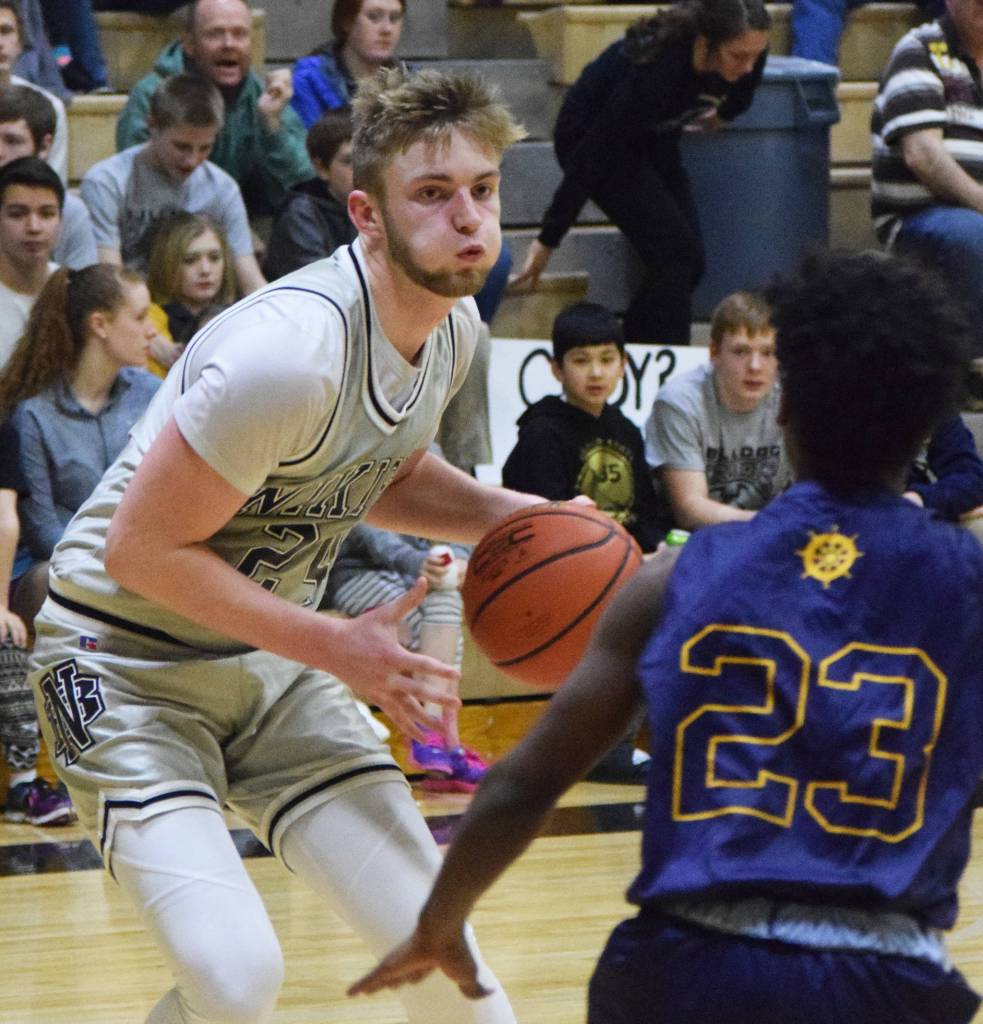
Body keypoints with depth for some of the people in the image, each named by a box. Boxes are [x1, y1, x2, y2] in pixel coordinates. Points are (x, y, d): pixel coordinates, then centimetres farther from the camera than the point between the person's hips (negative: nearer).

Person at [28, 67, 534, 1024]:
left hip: (272, 660, 8)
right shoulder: (288, 352, -31)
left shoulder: (453, 326, -4)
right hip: (126, 657, -8)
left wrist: (517, 517, -2)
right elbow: (141, 550, -25)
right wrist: (333, 646, -25)